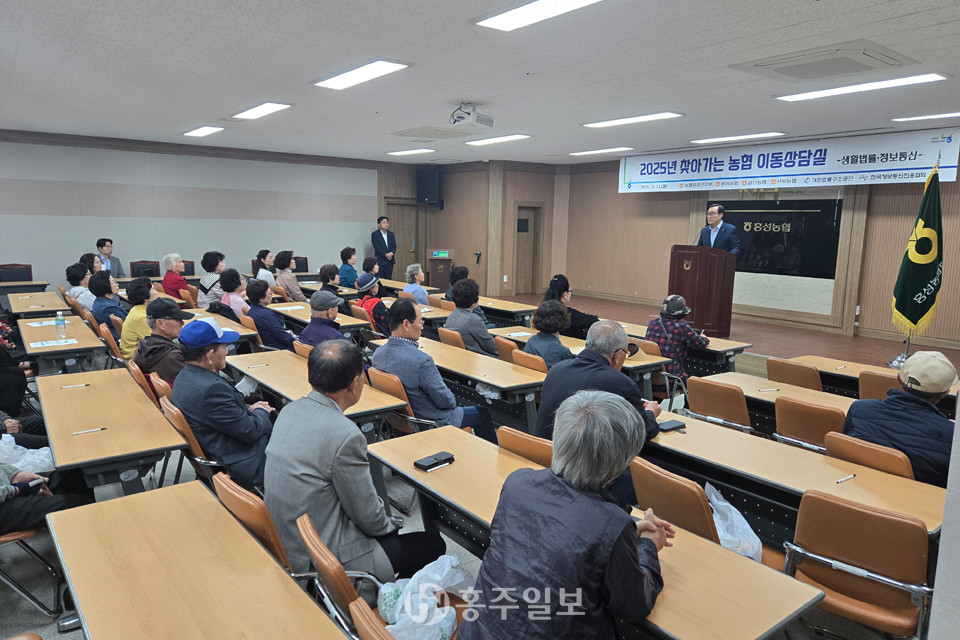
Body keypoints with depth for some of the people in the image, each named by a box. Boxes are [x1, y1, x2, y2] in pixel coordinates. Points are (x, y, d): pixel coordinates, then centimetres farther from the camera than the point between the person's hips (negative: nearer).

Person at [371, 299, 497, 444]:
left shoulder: (377, 354, -10)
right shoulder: (421, 360, -35)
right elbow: (445, 400, -22)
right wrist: (452, 401, -1)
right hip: (432, 423, -8)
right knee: (483, 413, 13)